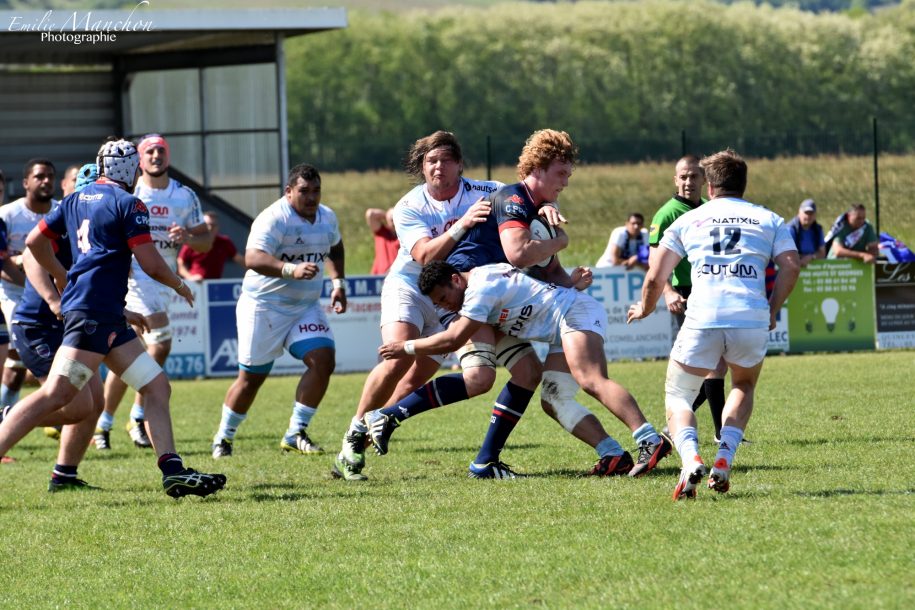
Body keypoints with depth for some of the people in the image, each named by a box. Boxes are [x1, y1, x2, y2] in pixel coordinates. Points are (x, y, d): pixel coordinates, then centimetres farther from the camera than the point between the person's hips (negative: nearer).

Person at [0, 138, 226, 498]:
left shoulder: (75, 200, 18)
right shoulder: (128, 204, -5)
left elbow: (34, 242, 22)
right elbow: (151, 264, -9)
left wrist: (62, 276, 35)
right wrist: (179, 285, 10)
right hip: (94, 310, -10)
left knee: (157, 387, 8)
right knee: (55, 396, -16)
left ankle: (173, 472, 0)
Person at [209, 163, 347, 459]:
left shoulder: (327, 217, 5)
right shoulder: (274, 219, -20)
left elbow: (334, 248, 28)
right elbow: (253, 258, -34)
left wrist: (338, 283, 17)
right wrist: (291, 270, -47)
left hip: (307, 306, 6)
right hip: (264, 305, -6)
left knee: (323, 360, -13)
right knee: (252, 376, 0)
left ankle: (296, 434, -4)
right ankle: (223, 437, 20)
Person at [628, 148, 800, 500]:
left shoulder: (688, 220, 19)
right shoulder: (768, 220, 19)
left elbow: (655, 277, 15)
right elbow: (791, 266, 3)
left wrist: (644, 309, 33)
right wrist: (773, 310, 14)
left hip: (702, 319, -1)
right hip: (752, 319, 1)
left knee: (677, 397, 14)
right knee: (744, 386, 29)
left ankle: (690, 458, -16)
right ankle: (724, 461, 7)